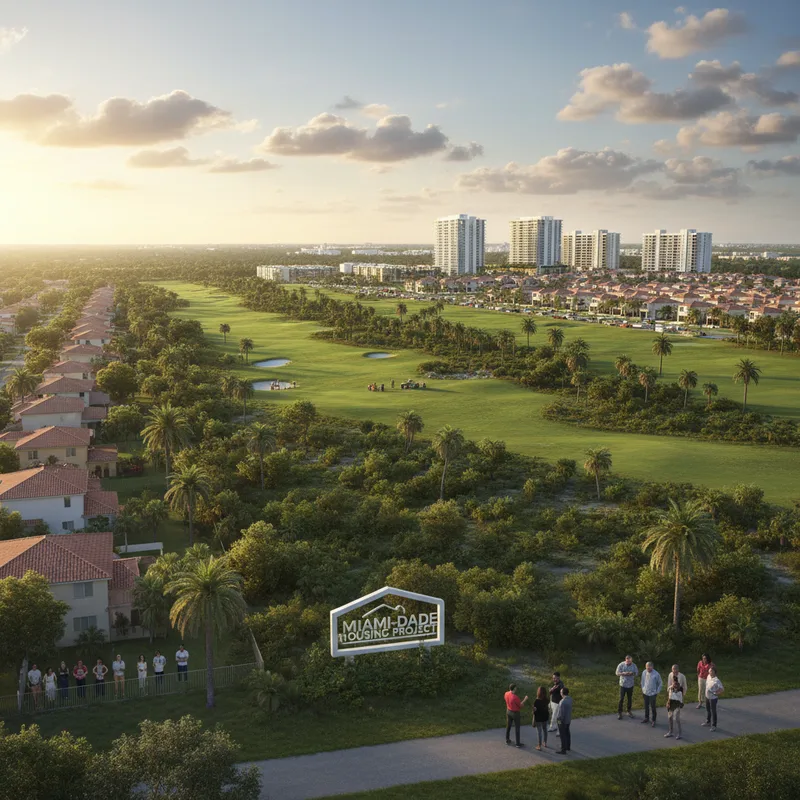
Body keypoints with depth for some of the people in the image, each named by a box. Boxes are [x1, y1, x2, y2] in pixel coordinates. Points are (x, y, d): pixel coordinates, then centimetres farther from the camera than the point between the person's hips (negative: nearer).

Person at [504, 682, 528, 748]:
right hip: (515, 713, -7)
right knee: (517, 728, 7)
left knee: (508, 726, 22)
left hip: (508, 711, 7)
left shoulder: (506, 694, -10)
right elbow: (521, 705, -20)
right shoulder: (515, 697, -31)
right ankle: (518, 743, 16)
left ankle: (507, 740, 35)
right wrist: (525, 699, -6)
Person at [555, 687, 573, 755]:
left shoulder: (563, 702, -31)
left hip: (562, 721, -8)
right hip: (568, 720, 8)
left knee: (563, 735, 3)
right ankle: (568, 747, 38)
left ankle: (563, 750, 12)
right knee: (567, 733, 23)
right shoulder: (570, 699, -5)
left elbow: (561, 712, -26)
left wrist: (558, 719, -10)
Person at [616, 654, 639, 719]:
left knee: (630, 699, 13)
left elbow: (637, 672, 3)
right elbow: (617, 673, -8)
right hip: (623, 684, -2)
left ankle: (629, 712, 29)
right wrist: (623, 673, -26)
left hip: (630, 685, 2)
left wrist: (632, 673, -19)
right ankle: (619, 712, 12)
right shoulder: (621, 665, -13)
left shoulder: (634, 665, -7)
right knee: (621, 699, 0)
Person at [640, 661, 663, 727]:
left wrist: (657, 692, -5)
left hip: (652, 694, -4)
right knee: (646, 706, 17)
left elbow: (660, 684, -6)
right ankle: (646, 718, 35)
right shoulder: (644, 672, -6)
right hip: (645, 693, 4)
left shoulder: (656, 674, -18)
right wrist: (643, 690, 9)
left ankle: (653, 721, 17)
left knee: (653, 707, 3)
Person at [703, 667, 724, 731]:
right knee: (708, 710, 24)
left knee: (713, 711, 4)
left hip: (713, 698, -8)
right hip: (707, 697, 8)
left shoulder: (716, 680, -28)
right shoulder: (708, 676, -4)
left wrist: (716, 693, -19)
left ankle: (714, 725, 17)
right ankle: (708, 722, 43)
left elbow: (722, 689, -27)